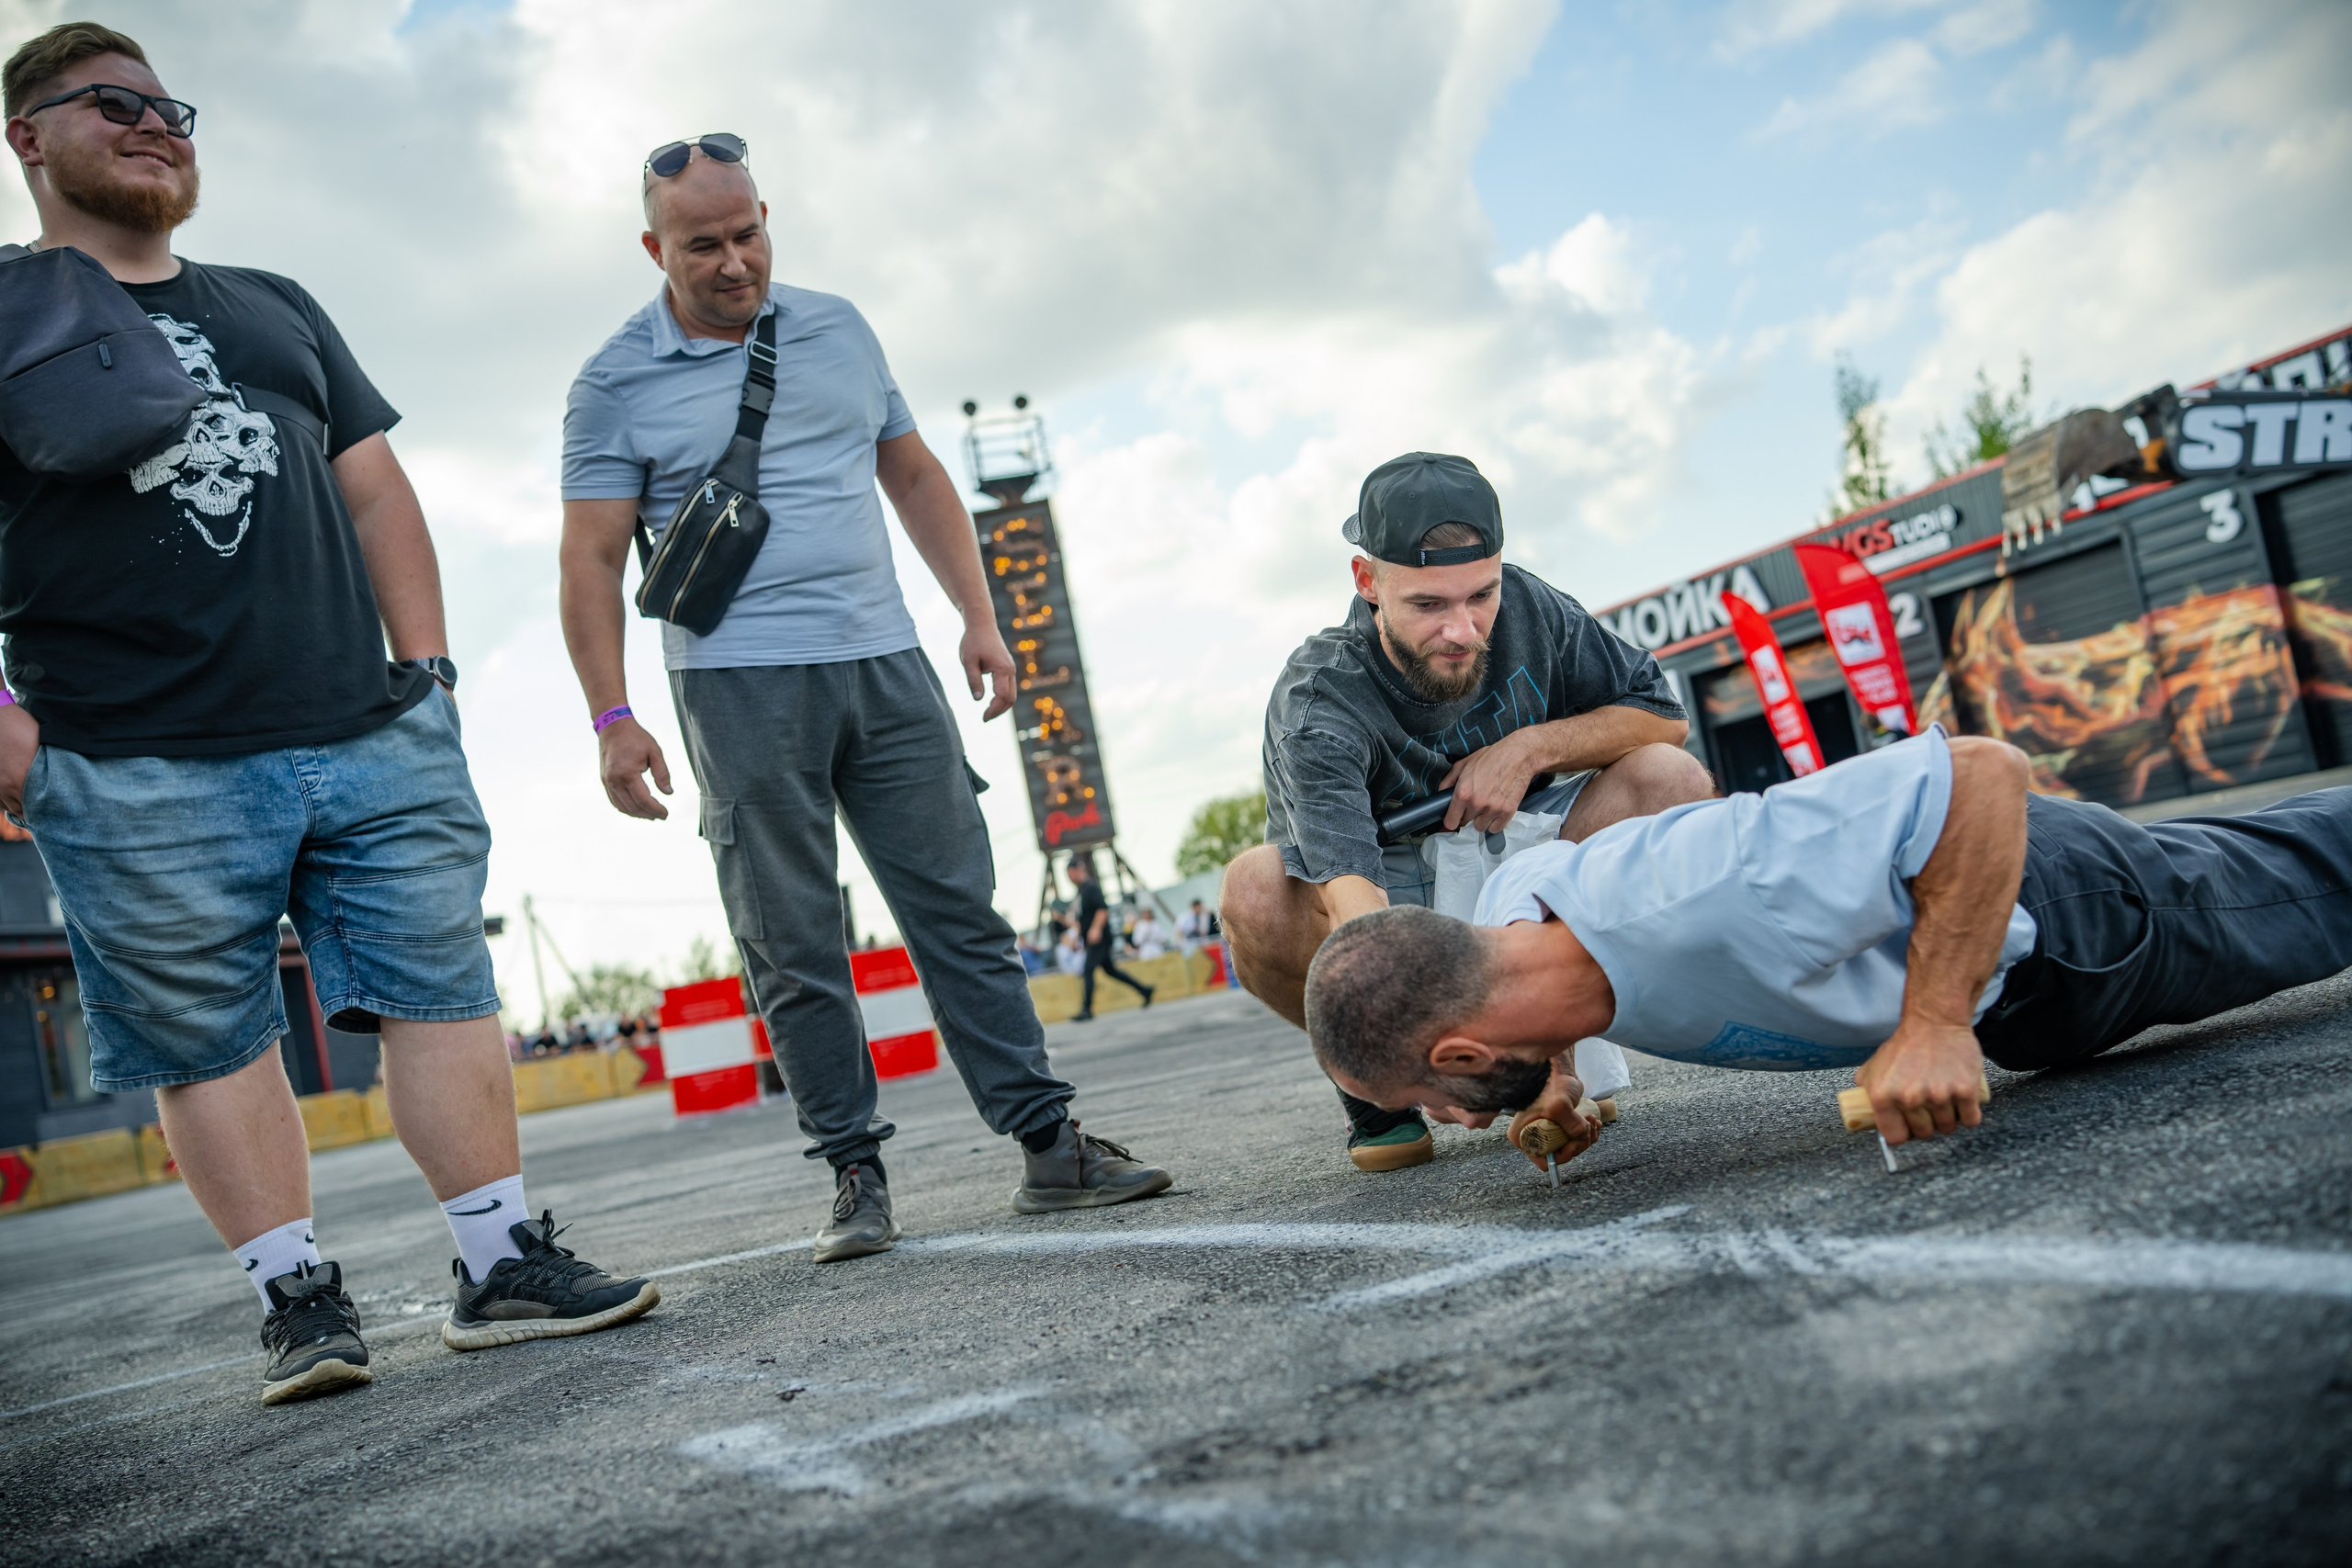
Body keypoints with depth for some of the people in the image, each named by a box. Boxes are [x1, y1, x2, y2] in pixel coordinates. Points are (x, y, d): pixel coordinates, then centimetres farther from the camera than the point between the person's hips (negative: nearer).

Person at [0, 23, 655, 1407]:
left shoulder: (276, 308, 22)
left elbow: (375, 491, 19)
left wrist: (426, 671, 9)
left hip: (373, 736, 4)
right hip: (139, 773, -3)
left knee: (443, 990, 0)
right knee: (209, 1038, 1)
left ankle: (505, 1265, 7)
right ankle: (299, 1299, 12)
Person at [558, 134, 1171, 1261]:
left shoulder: (838, 330, 13)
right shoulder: (617, 385, 2)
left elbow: (914, 475, 18)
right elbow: (591, 560, -1)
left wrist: (978, 616, 10)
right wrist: (612, 718, -10)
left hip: (883, 662, 3)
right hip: (740, 686, -3)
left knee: (960, 910, 1)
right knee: (793, 948, 0)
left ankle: (1049, 1143, 5)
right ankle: (856, 1176, 9)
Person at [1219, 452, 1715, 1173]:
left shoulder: (1525, 607, -14)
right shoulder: (1315, 702, -29)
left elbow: (1661, 712, -3)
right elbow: (1351, 891, -45)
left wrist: (1530, 748, -20)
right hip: (1396, 909, -4)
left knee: (1672, 780, -19)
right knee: (1254, 890, -36)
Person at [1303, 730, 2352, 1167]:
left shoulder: (1710, 904, -49)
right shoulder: (1508, 904, -23)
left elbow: (1986, 773, -44)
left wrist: (1934, 1023, -45)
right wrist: (1550, 1071, -12)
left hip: (2050, 917, -6)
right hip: (1904, 878, 6)